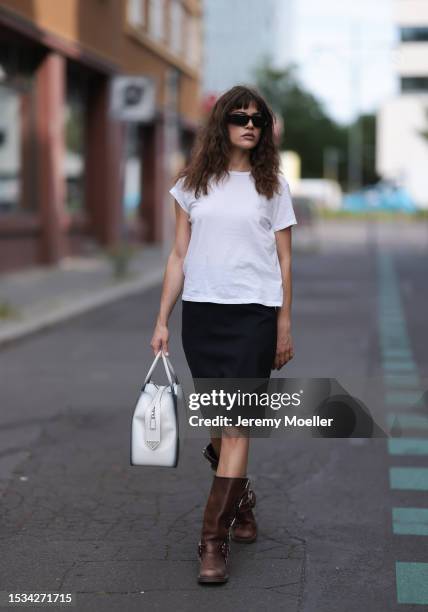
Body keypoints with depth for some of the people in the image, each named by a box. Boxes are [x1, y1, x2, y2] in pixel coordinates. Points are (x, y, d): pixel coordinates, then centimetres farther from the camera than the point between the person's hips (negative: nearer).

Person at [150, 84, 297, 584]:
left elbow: (284, 260, 6)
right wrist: (162, 320, 4)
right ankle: (241, 499, 36)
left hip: (254, 314, -2)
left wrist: (285, 327, 3)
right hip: (201, 313, 2)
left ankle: (214, 540, -7)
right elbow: (179, 256, 9)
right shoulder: (193, 184, 8)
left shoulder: (272, 186, 5)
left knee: (235, 425, -8)